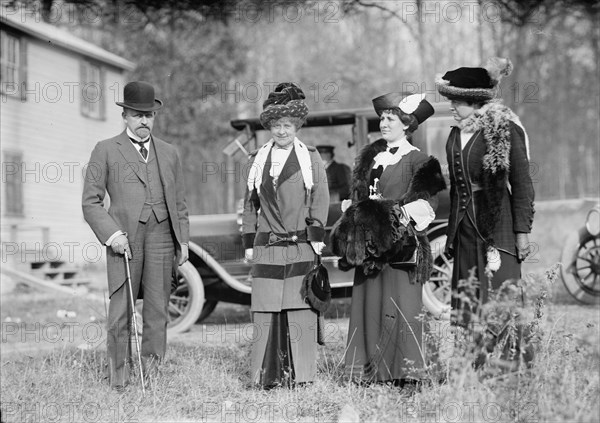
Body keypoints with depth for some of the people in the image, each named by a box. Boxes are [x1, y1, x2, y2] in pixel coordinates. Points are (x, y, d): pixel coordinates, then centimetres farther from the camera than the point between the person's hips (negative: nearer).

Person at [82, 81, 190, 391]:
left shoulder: (168, 153, 17)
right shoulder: (106, 151, 6)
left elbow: (179, 203, 21)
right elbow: (91, 201, 2)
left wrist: (183, 240, 11)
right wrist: (111, 234, -11)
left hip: (161, 238, 3)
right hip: (123, 238, -3)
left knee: (157, 310, 2)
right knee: (120, 312, -3)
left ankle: (151, 376, 9)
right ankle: (118, 380, 5)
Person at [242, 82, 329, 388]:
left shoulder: (310, 158, 7)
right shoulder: (257, 160, 14)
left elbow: (320, 199, 3)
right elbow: (250, 204, 17)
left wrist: (317, 237, -5)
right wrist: (249, 243, 12)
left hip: (301, 247, -2)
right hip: (267, 247, 2)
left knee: (300, 311, -3)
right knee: (265, 311, -2)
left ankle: (300, 374, 3)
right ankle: (267, 374, 3)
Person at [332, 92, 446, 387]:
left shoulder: (418, 161, -2)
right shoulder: (370, 157, 17)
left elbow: (427, 204, -8)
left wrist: (398, 213, -20)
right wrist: (352, 209, 5)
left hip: (399, 240, -6)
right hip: (368, 244, 6)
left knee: (399, 304, -6)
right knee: (368, 304, 3)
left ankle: (405, 373, -2)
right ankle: (370, 372, 7)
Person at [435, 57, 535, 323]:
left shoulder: (505, 129, -6)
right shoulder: (456, 135, 13)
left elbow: (522, 184, -7)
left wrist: (522, 231, -10)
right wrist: (452, 231, 15)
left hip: (497, 223, -6)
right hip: (465, 226, 6)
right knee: (467, 301, 3)